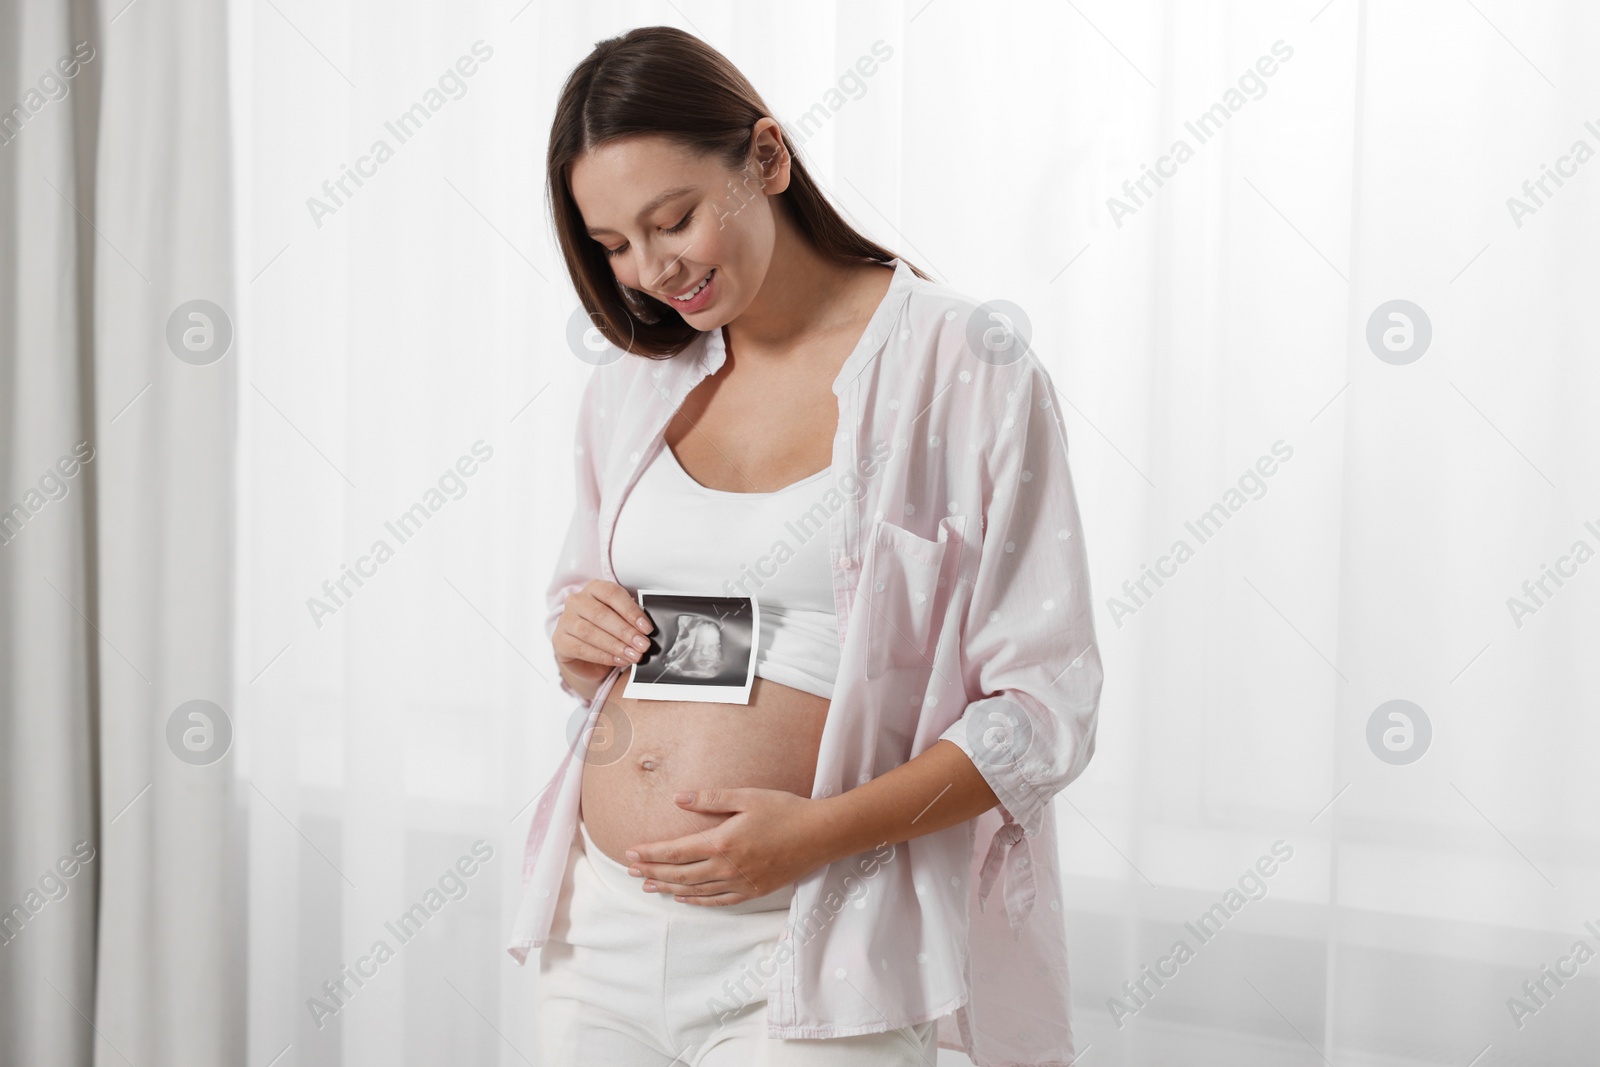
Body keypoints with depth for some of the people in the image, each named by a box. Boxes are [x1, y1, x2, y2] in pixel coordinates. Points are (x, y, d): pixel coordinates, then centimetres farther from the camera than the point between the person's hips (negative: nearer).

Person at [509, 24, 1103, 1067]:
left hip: (801, 947, -5)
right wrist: (576, 645, -2)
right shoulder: (628, 389, 9)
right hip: (602, 930, 5)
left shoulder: (965, 364, -8)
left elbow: (1045, 707, -10)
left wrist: (821, 831, -20)